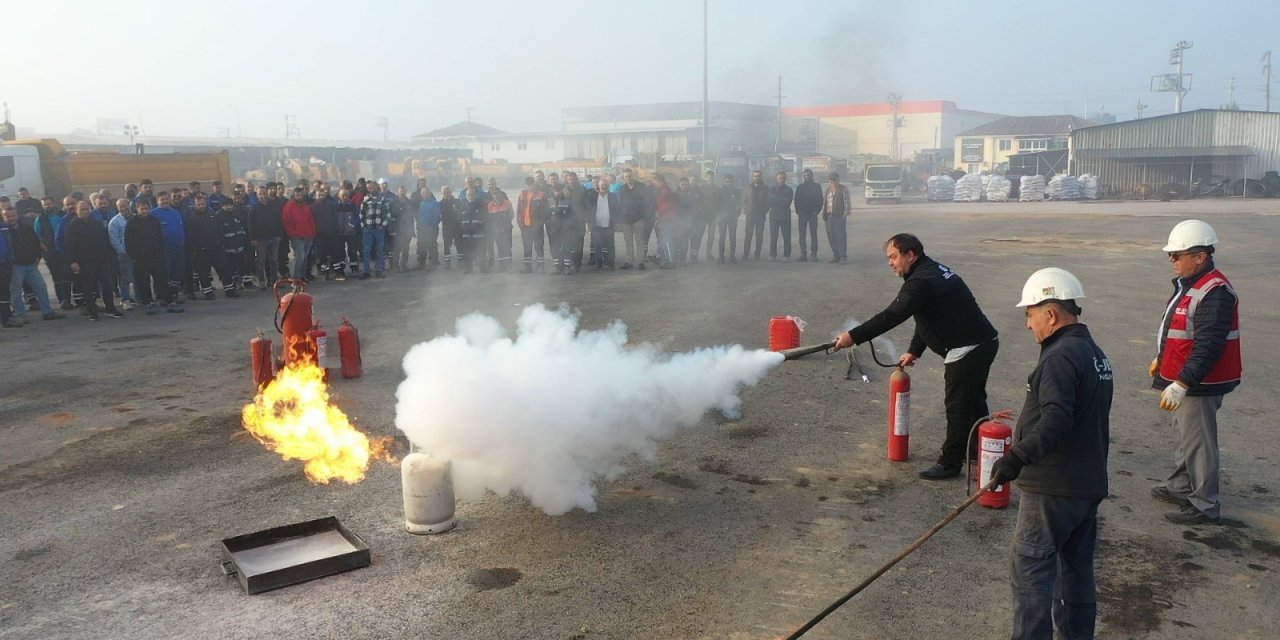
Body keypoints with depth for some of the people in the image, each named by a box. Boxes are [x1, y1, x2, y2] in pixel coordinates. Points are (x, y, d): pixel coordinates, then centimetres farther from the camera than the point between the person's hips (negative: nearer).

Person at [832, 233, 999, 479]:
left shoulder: (921, 281, -21)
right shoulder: (933, 272, 13)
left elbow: (891, 316, -29)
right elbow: (928, 318, 19)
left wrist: (853, 336, -29)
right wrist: (914, 350, 16)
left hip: (967, 349, -11)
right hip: (984, 343, 11)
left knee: (957, 406, -2)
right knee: (974, 399, 23)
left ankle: (950, 463, 6)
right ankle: (979, 449, 39)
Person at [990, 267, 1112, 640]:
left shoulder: (1061, 357, -18)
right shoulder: (1096, 355, 15)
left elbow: (1056, 420, -31)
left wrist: (1018, 457, -38)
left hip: (1053, 488, -10)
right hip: (1089, 485, 10)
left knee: (1030, 569, -4)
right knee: (1077, 568, 17)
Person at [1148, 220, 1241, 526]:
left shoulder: (1215, 292, -25)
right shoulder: (1189, 285, 9)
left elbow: (1208, 347, -30)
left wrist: (1181, 384, -31)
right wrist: (1161, 359, 30)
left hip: (1200, 384, -11)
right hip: (1183, 379, 11)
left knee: (1198, 443, -1)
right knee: (1183, 435, 23)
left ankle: (1205, 506, 10)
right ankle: (1180, 486, 40)